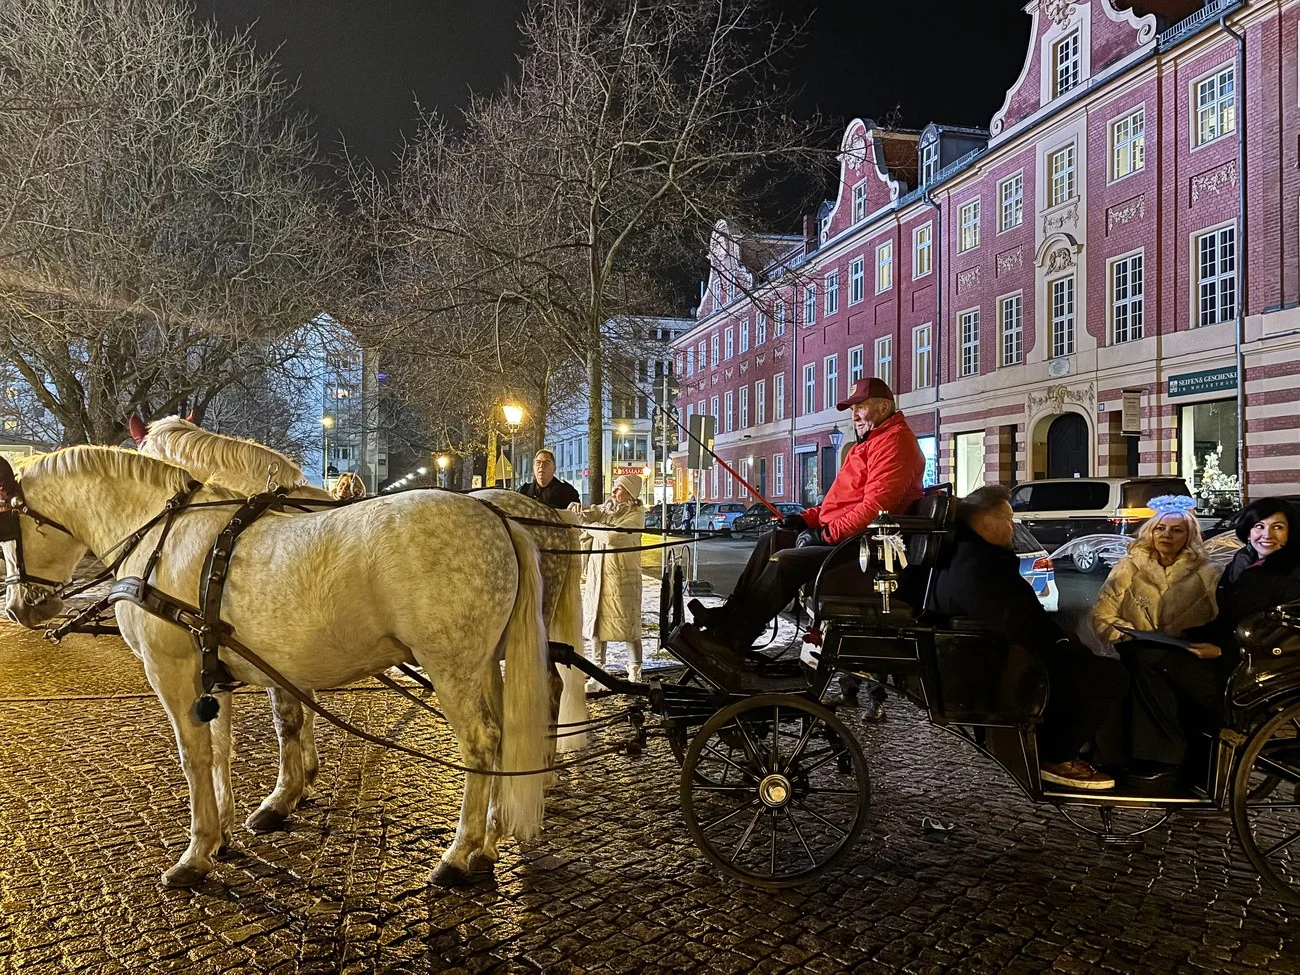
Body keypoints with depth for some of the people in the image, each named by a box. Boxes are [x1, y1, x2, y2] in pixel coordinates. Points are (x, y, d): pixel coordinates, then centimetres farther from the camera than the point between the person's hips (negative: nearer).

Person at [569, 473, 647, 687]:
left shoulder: (636, 515, -8)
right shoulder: (605, 508, 13)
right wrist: (577, 510, -15)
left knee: (628, 625, -1)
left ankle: (635, 674, 10)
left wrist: (591, 528, -6)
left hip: (623, 576, -6)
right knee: (597, 624, 9)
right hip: (597, 574, 6)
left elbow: (613, 535, -20)